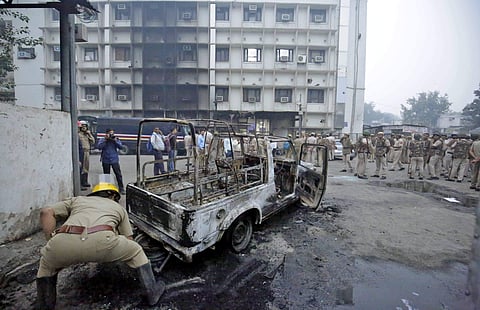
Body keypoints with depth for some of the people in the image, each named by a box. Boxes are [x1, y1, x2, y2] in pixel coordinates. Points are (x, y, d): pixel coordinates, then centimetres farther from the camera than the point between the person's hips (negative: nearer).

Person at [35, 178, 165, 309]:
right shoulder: (118, 207, 35)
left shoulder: (76, 199, 37)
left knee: (47, 265, 39)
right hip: (102, 240, -2)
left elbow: (46, 212, 21)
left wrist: (53, 242, 24)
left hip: (64, 242, 2)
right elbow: (129, 239, 35)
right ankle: (152, 293, 33)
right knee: (136, 251, 26)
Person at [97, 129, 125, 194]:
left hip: (114, 160, -1)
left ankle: (121, 189, 0)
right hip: (105, 161, 1)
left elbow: (120, 146, -6)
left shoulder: (116, 139, 5)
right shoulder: (102, 140, 4)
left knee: (118, 174, -5)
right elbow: (99, 147, -11)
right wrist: (105, 139, -14)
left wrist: (115, 140, -15)